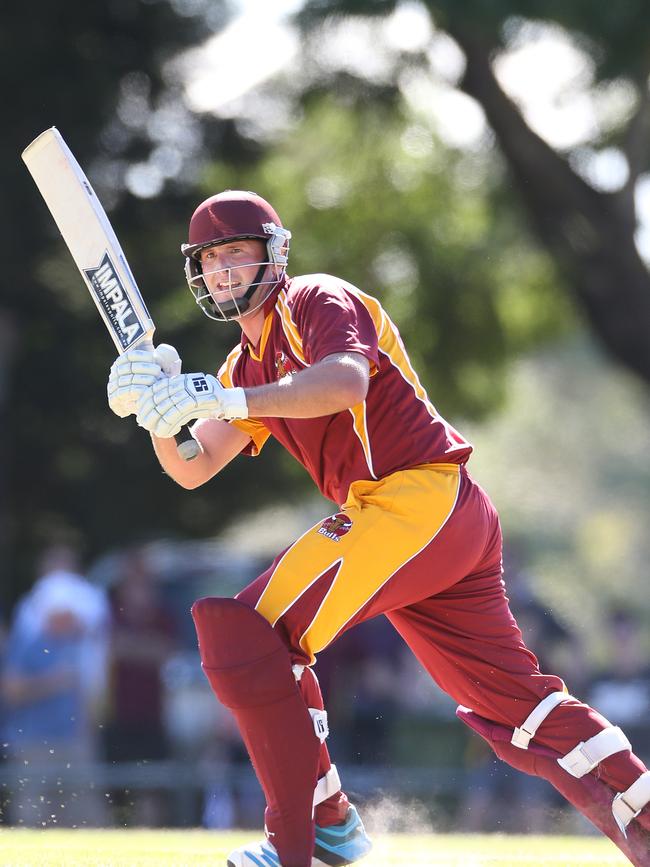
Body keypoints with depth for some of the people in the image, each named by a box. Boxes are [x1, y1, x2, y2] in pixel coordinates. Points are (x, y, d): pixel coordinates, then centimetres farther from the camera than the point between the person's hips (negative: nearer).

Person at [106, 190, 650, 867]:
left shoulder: (318, 301, -3)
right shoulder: (245, 367, 24)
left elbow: (345, 384, -25)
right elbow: (192, 470, 15)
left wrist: (223, 400, -31)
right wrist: (160, 410, -5)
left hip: (420, 499, -10)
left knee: (248, 635, -13)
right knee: (513, 701, 13)